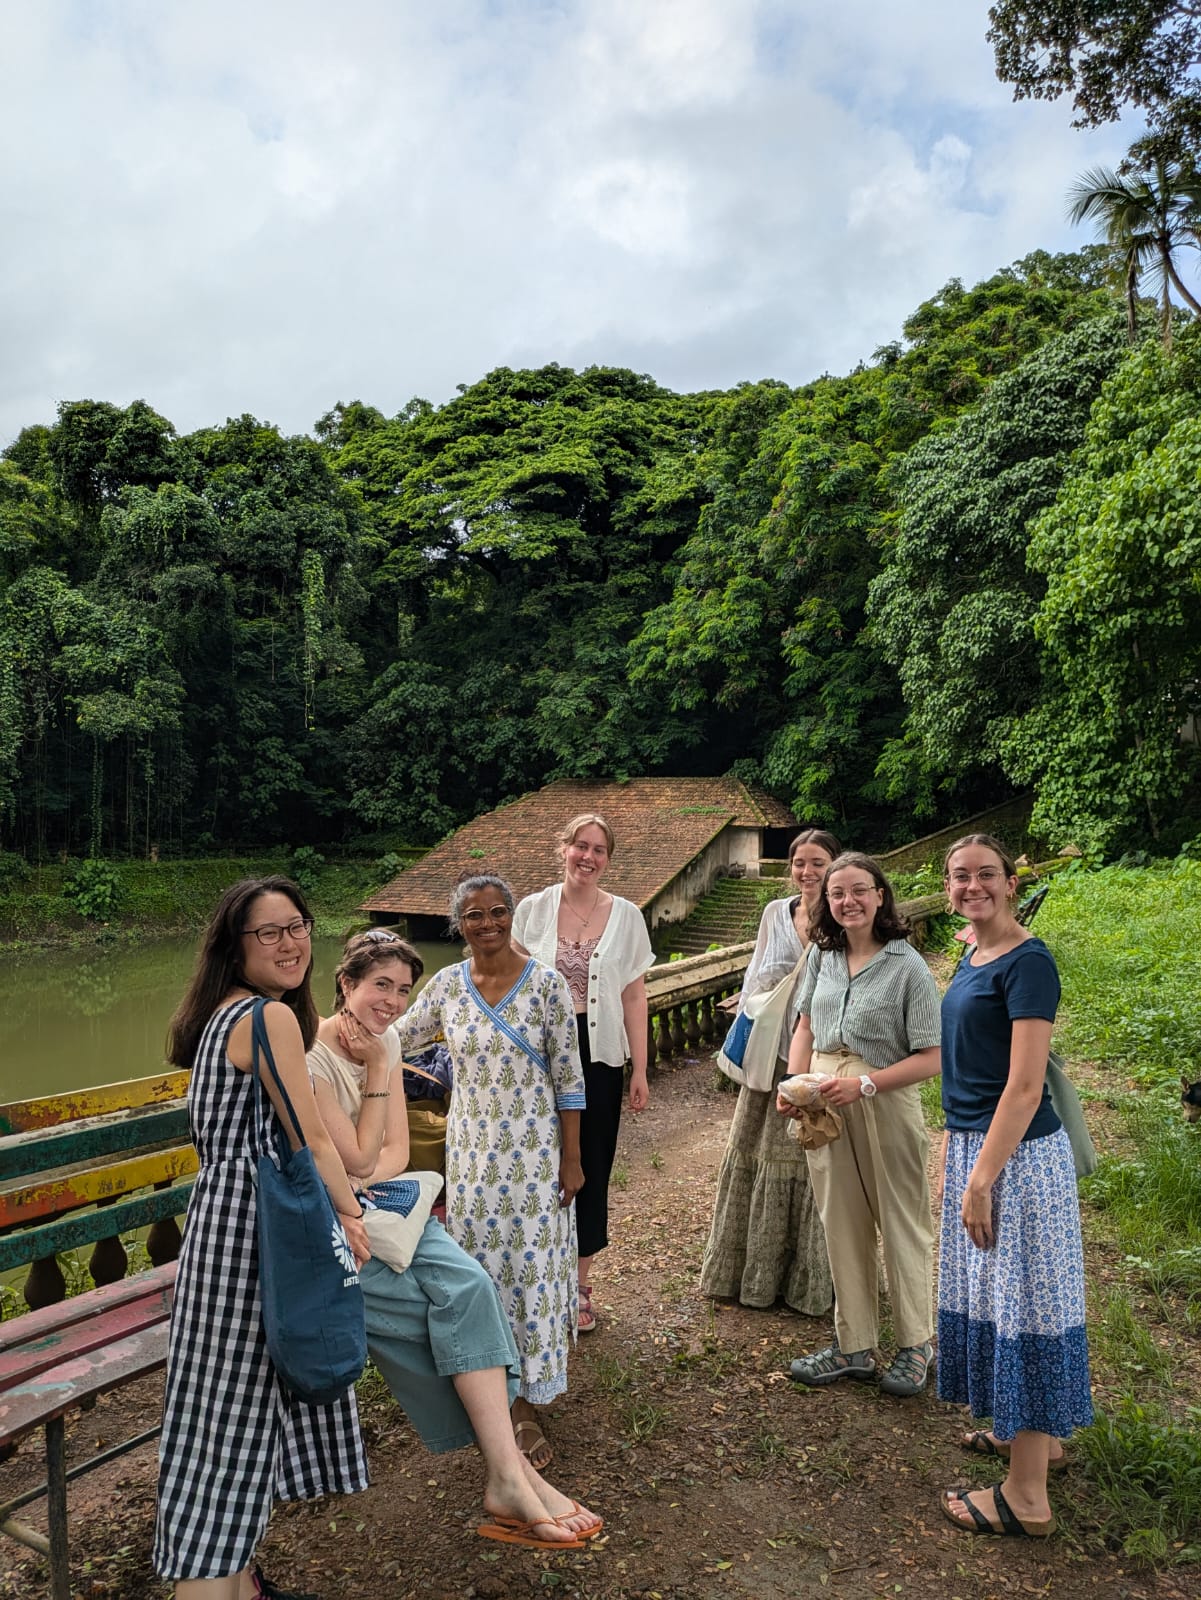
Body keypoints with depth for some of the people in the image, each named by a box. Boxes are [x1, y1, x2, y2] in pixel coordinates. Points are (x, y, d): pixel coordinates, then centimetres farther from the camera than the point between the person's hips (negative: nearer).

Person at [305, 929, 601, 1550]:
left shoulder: (386, 1041, 4)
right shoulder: (310, 1056, -18)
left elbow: (396, 1150, 6)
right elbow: (357, 1157, -14)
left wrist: (365, 1181, -15)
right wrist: (376, 1070, -16)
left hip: (377, 1201, 6)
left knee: (468, 1283, -20)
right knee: (461, 1295, -19)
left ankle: (506, 1475, -19)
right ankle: (510, 1475, -10)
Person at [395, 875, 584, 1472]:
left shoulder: (546, 983, -10)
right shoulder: (447, 984, -1)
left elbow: (569, 1077, -7)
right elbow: (397, 1039, 15)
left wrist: (571, 1158, -6)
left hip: (533, 1152, -3)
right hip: (471, 1150, 3)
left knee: (530, 1266, 2)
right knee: (478, 1264, 10)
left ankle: (526, 1405, 18)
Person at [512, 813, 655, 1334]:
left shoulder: (626, 916, 0)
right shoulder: (532, 909, -1)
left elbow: (634, 996, 2)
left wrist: (640, 1069, 1)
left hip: (599, 1053, 0)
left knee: (591, 1165, 8)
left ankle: (580, 1282, 25)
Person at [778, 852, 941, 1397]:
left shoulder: (907, 967, -13)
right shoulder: (822, 955, 2)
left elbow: (930, 1058, -14)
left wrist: (864, 1084, -23)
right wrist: (794, 1083, -3)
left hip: (884, 1103, -5)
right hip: (825, 1105, 5)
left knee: (901, 1225, 11)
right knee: (842, 1226, 14)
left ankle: (914, 1345, 31)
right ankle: (853, 1347, 30)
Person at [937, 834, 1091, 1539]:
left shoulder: (1027, 962, -18)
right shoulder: (973, 954, 9)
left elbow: (1025, 1087, -21)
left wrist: (981, 1179, -20)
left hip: (1018, 1156, -9)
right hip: (974, 1146, 9)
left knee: (1023, 1303, 2)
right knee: (994, 1296, 20)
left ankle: (1026, 1499, 16)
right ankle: (1033, 1434, 41)